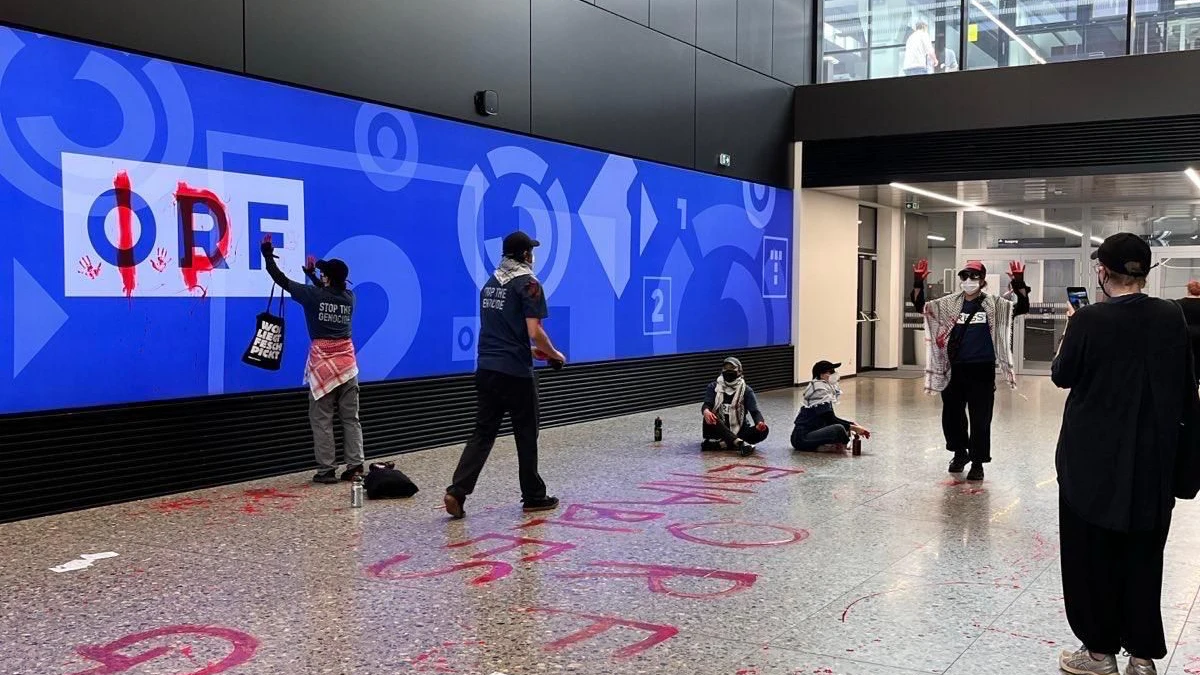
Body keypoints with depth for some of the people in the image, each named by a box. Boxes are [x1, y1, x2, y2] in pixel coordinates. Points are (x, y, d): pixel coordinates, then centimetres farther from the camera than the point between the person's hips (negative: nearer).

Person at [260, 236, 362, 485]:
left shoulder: (313, 295, -9)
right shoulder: (349, 298, 4)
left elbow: (282, 280, 1)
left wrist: (268, 256, 15)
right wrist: (312, 274, 40)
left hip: (322, 362, -4)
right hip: (346, 362, 4)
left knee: (321, 420, 1)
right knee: (351, 418, 6)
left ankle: (326, 470, -1)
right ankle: (355, 466, 2)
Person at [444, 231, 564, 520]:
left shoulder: (490, 284, 14)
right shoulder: (528, 283, -9)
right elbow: (534, 330, -17)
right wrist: (553, 354, 0)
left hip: (486, 369, 6)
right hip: (516, 373, -6)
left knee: (483, 433, 7)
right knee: (526, 436, 8)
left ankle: (457, 491, -7)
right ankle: (533, 496, 19)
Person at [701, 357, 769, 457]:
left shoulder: (746, 390, 5)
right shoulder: (713, 387, 6)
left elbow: (754, 411, -7)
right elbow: (707, 405, -10)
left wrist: (760, 422, -32)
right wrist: (706, 411, -37)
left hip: (739, 431, 1)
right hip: (719, 429, -1)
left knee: (763, 430, -25)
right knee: (709, 419, -32)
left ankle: (721, 444, -35)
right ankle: (740, 443, -48)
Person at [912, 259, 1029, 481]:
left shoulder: (993, 304, 0)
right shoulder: (950, 303, 5)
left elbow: (1022, 308, -9)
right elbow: (921, 306, 2)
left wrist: (1019, 284, -25)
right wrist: (918, 283, -14)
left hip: (982, 369, -3)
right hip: (955, 369, 3)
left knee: (980, 418, 0)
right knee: (951, 414, 13)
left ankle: (977, 462, 13)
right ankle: (960, 452, 36)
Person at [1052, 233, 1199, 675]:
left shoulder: (1090, 319, -14)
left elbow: (1062, 376, -2)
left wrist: (1071, 329, 11)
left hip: (1093, 457, -4)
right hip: (1152, 458, 4)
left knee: (1092, 553, 9)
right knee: (1143, 555, 13)